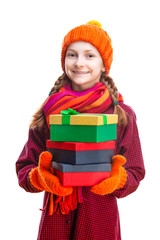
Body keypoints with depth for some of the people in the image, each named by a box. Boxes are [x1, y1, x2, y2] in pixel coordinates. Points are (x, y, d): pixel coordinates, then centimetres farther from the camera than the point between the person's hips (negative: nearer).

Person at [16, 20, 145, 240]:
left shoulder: (122, 115, -4)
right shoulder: (47, 113, -1)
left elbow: (135, 174, -1)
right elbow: (24, 168, 1)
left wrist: (115, 180, -22)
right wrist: (41, 178, -20)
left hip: (101, 220, -1)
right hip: (54, 219, 1)